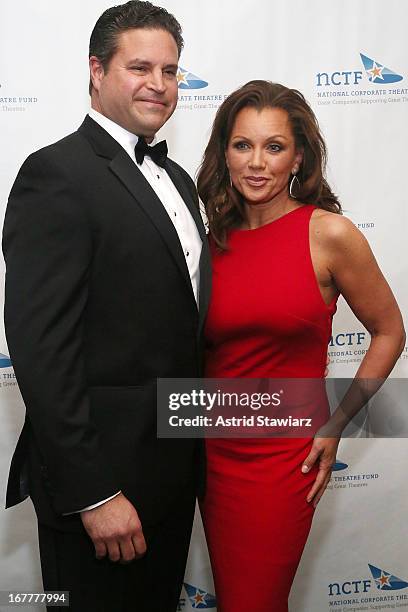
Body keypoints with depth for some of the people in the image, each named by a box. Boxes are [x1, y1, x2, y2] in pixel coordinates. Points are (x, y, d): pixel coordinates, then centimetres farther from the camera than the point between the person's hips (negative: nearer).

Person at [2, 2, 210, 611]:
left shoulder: (176, 178, 12)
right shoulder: (57, 174, -16)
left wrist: (195, 448, 13)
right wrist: (92, 493, -21)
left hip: (173, 468, 8)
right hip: (100, 479, -8)